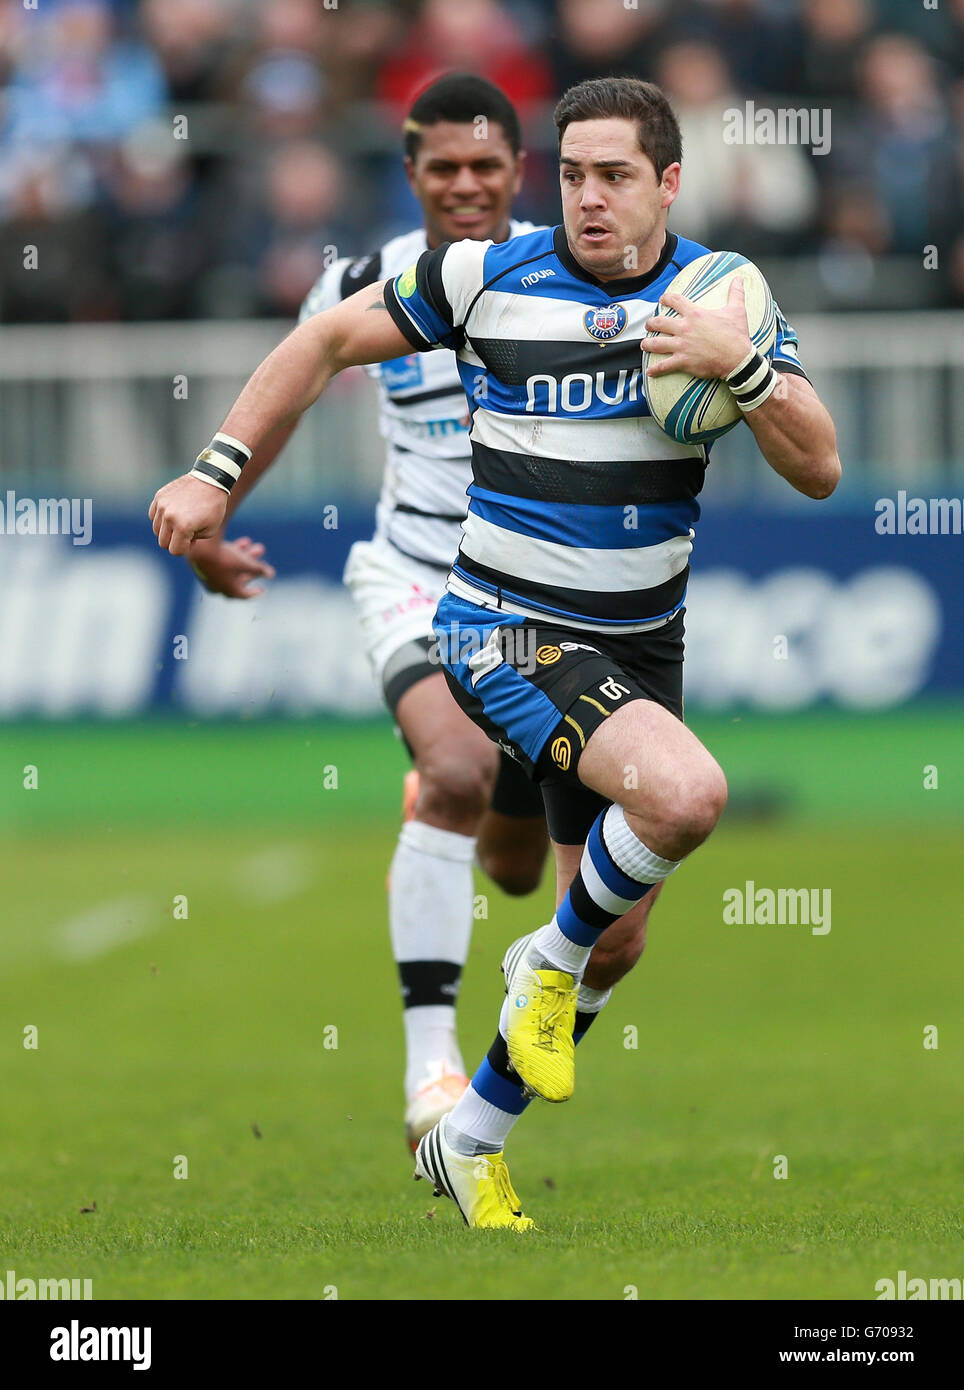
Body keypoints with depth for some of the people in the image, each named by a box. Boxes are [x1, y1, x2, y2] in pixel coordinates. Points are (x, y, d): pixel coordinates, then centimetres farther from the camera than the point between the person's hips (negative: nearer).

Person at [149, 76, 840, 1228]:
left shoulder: (719, 297, 0)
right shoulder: (489, 277, -8)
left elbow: (818, 471, -5)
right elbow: (329, 341, 4)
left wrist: (740, 365, -22)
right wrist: (216, 472, 0)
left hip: (637, 652, 5)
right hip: (507, 633, -5)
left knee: (614, 942, 11)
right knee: (685, 792, -31)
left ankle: (472, 1138, 30)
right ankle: (551, 957, -3)